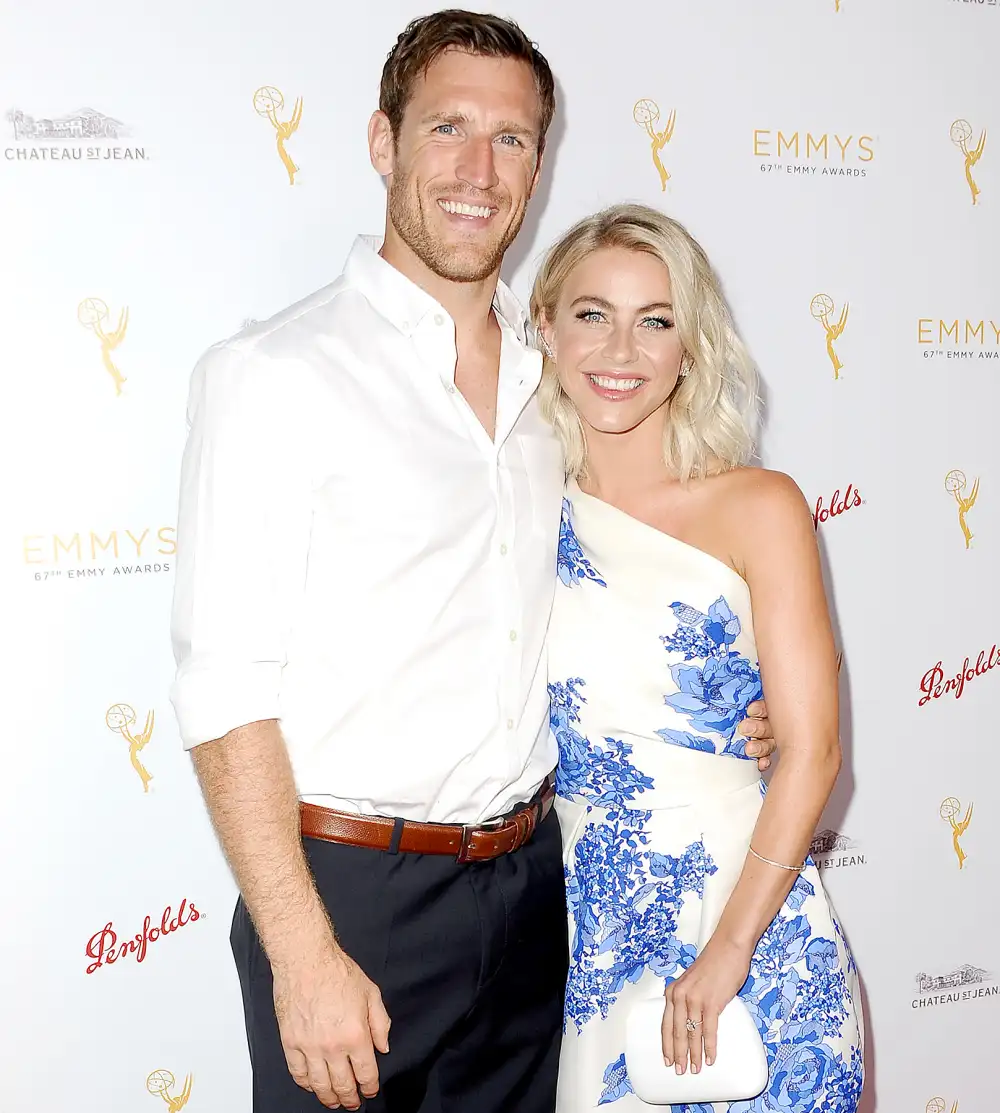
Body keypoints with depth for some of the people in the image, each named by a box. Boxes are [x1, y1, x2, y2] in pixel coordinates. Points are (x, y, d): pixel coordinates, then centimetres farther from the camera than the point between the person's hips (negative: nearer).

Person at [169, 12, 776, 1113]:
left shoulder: (551, 376, 8)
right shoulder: (273, 373, -11)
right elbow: (227, 689, -15)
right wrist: (304, 956, -18)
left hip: (530, 881, 6)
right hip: (353, 893, -5)